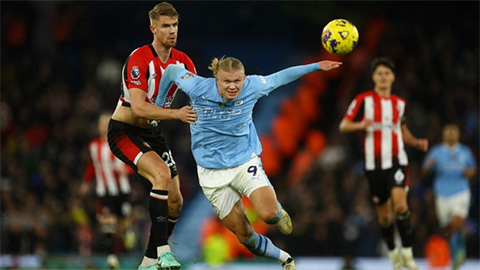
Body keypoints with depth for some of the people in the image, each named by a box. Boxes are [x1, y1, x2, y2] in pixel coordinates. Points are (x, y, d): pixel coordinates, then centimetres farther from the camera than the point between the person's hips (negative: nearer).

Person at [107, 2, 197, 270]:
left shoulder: (182, 61, 0)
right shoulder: (139, 59, -21)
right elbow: (138, 108, -29)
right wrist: (176, 114, -37)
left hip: (152, 133, 8)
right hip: (124, 131, -8)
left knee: (175, 200, 2)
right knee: (162, 174, -32)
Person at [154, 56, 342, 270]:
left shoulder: (252, 87, -14)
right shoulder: (197, 88, -18)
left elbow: (279, 77, 3)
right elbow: (172, 70, -1)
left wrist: (316, 67, 6)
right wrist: (159, 102, 11)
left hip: (245, 160, 0)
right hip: (212, 171, 0)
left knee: (269, 214, -25)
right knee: (244, 235, 1)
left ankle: (278, 212, 14)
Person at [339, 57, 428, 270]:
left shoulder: (400, 103, 12)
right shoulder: (364, 100, 1)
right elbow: (343, 126, -1)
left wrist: (416, 142, 8)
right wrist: (361, 125, -22)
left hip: (397, 161, 1)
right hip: (374, 164, -1)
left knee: (400, 203, -21)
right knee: (384, 212, 6)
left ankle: (407, 252, -14)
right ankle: (392, 253, 27)